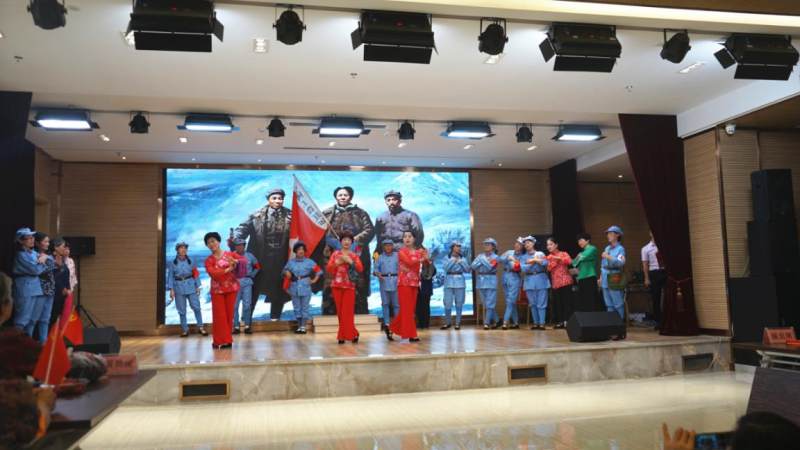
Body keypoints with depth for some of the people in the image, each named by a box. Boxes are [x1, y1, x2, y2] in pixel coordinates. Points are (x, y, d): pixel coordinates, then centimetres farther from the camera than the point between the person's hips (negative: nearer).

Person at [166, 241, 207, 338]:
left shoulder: (191, 261, 2)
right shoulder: (172, 263, 1)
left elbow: (196, 274, 5)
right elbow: (170, 276, 1)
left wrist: (198, 286, 2)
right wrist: (171, 289, -5)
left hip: (191, 286, 0)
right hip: (179, 287, 0)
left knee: (196, 307, -4)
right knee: (182, 310, 5)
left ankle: (200, 327, 7)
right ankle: (185, 329, 16)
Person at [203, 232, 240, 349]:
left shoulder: (230, 254, 3)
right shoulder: (209, 260, 2)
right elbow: (212, 273, -14)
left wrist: (235, 261, -18)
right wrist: (228, 269, -22)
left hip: (231, 288, 0)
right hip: (217, 290, 0)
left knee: (229, 314, 3)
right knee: (219, 315, -3)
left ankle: (227, 340, 12)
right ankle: (220, 340, 4)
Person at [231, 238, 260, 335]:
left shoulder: (249, 256, 9)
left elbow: (257, 266, 16)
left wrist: (252, 275, 8)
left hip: (247, 282, 1)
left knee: (247, 304, 0)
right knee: (234, 305, 0)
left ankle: (247, 326, 5)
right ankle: (236, 326, 6)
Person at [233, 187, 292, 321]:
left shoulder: (289, 215, 2)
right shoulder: (257, 216, -1)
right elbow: (243, 228, -6)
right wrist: (234, 239, -21)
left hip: (279, 260, 1)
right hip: (260, 259, -1)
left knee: (277, 289, 10)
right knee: (254, 288, 7)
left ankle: (275, 317, 24)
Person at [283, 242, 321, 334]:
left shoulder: (309, 262, -1)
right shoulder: (290, 262, 4)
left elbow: (319, 271, 4)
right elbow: (285, 271, 17)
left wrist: (314, 280, -1)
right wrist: (287, 273, -4)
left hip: (305, 288, -2)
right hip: (294, 288, 2)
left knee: (305, 308, 1)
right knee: (297, 308, 7)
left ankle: (303, 327, 6)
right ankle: (299, 326, 15)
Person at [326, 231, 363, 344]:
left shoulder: (354, 256, 6)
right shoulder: (335, 254, 8)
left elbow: (360, 269, -7)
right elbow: (328, 269, 1)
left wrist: (350, 261, -16)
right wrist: (337, 262, -14)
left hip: (349, 286, -2)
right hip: (337, 286, 2)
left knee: (347, 311, -7)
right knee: (340, 312, 4)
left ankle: (343, 335, 2)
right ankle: (352, 334, 16)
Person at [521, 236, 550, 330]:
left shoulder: (540, 254, 6)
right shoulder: (524, 257, 10)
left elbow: (546, 263, -10)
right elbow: (524, 269, -4)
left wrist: (533, 260, -8)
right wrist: (534, 261, -8)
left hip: (541, 279, -2)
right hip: (529, 281, 2)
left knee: (541, 304, -5)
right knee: (533, 304, 3)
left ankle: (542, 323, -4)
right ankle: (535, 323, 10)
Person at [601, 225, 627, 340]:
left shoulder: (620, 249, -5)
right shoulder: (607, 248, 16)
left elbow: (621, 262, -21)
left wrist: (609, 257, -24)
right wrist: (601, 277, 17)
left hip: (615, 280, -8)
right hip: (605, 280, 8)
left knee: (619, 305, -7)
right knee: (609, 306, 11)